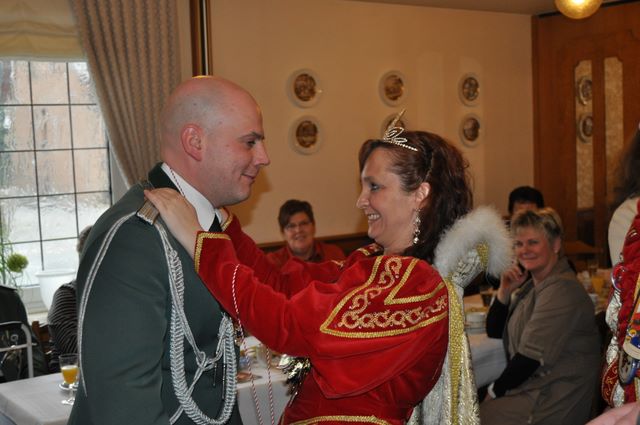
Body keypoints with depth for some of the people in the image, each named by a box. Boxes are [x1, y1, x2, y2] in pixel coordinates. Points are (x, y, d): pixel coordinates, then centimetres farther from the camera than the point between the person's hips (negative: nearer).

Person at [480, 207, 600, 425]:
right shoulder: (531, 284, 10)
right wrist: (505, 291, -2)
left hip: (553, 404, -8)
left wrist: (495, 389, -7)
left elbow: (531, 356, -21)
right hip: (529, 388, 8)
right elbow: (494, 332, 13)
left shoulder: (561, 289, -19)